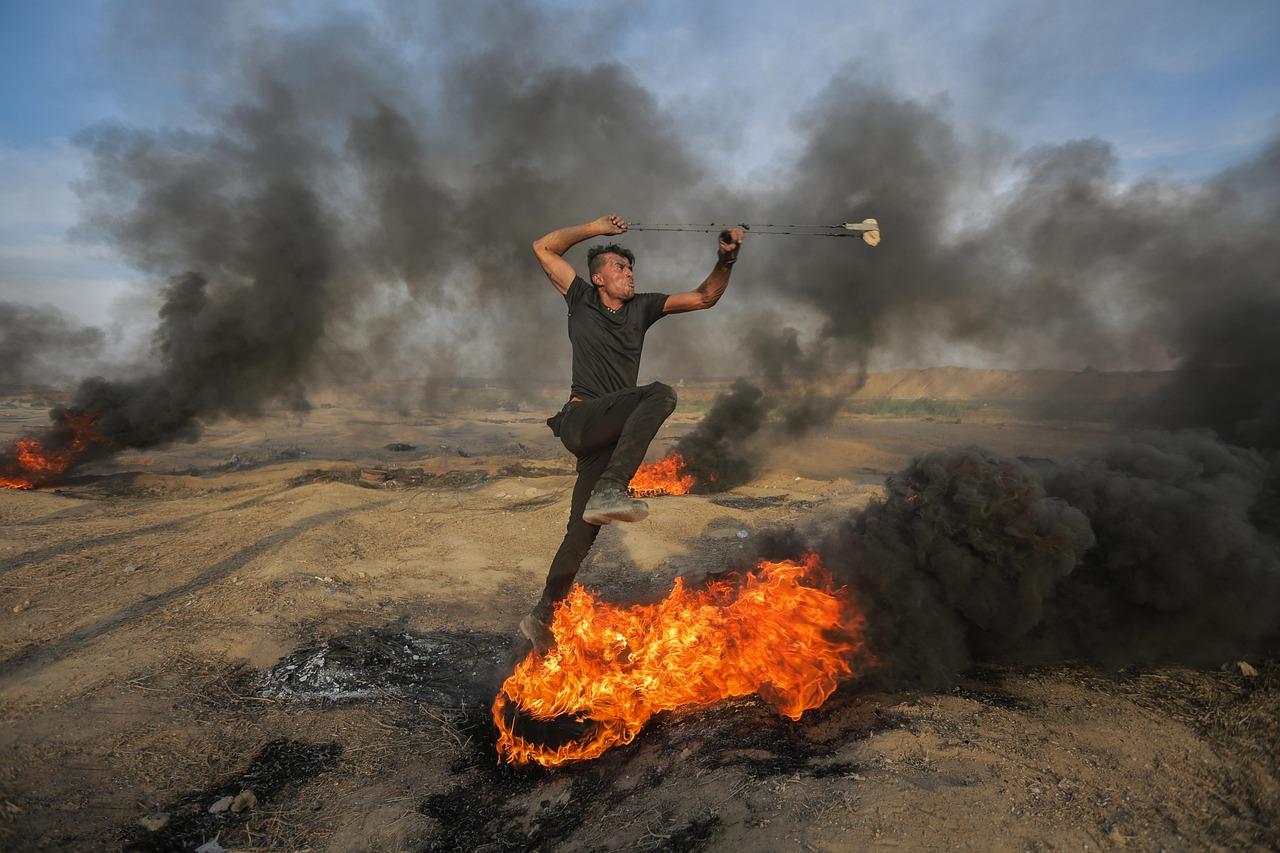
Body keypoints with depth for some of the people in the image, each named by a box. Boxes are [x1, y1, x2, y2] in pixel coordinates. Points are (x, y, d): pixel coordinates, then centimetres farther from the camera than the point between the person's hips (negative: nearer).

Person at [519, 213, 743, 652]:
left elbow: (705, 297, 17)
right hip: (581, 418, -5)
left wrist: (726, 259, 3)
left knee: (582, 533, 6)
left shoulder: (642, 307, 18)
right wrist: (597, 227, 9)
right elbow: (544, 247, 11)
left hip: (608, 436, 5)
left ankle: (541, 618, 19)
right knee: (661, 393, -28)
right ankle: (610, 489, -37)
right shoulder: (581, 300, 9)